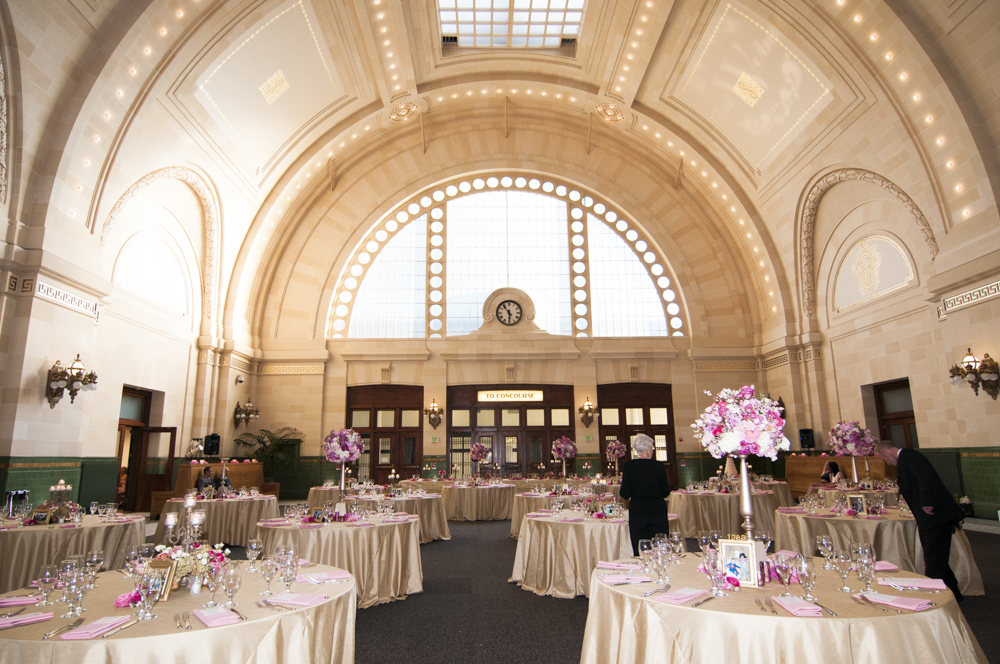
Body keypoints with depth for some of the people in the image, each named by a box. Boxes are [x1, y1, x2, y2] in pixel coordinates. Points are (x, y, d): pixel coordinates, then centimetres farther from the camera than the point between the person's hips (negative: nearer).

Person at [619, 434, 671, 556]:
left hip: (638, 512, -1)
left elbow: (625, 494, -7)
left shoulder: (628, 466, -7)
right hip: (658, 511, 1)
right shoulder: (658, 466, -5)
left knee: (640, 551, 4)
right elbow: (666, 492, 3)